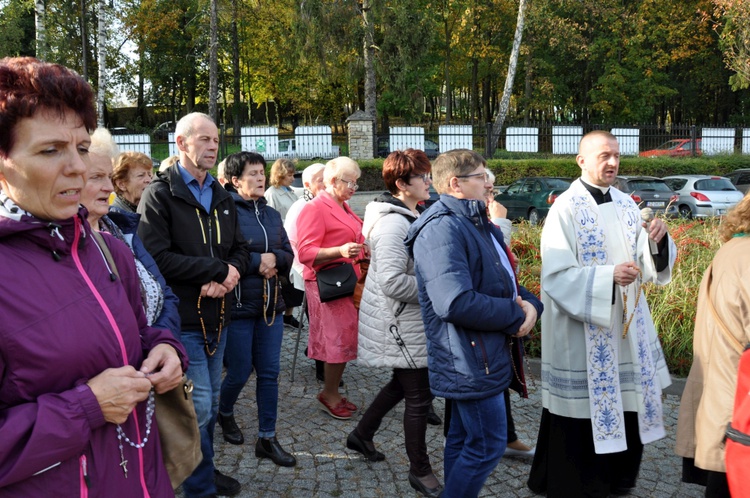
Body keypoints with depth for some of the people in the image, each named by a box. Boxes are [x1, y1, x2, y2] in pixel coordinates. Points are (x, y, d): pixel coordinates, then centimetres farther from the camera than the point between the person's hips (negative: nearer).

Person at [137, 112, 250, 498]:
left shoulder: (221, 196, 13)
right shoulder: (160, 194, -9)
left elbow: (239, 248, 14)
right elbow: (157, 256, -19)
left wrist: (230, 274, -9)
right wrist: (218, 269, -16)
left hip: (218, 315, 7)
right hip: (183, 319, -7)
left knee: (210, 404, 16)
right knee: (198, 406, -3)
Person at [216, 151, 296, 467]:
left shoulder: (271, 215, 10)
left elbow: (288, 256, 9)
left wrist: (273, 258, -11)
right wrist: (257, 261, -15)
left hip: (270, 303, 6)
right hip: (239, 305, -6)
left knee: (269, 371, 8)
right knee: (241, 371, 6)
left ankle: (267, 438, 20)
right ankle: (224, 413, 38)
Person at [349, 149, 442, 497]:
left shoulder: (408, 217, 10)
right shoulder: (393, 223, -23)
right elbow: (392, 282, -30)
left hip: (409, 319, 10)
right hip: (401, 324, -10)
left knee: (403, 383, 24)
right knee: (418, 396, 1)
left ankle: (362, 435, 41)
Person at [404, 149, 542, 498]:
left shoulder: (480, 225, 14)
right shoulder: (443, 229, -20)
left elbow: (505, 281, 17)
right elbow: (456, 303, -31)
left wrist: (529, 303, -6)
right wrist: (515, 315, -17)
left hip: (472, 359, 10)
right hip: (470, 360, -10)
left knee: (462, 440, 19)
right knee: (487, 446, -1)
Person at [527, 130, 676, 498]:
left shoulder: (626, 204, 7)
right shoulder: (565, 209, -13)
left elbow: (648, 265, 5)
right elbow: (556, 275, -19)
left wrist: (658, 242, -15)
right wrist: (608, 276, -29)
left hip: (627, 326, 6)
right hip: (583, 332, -6)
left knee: (625, 406, 15)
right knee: (582, 413, 3)